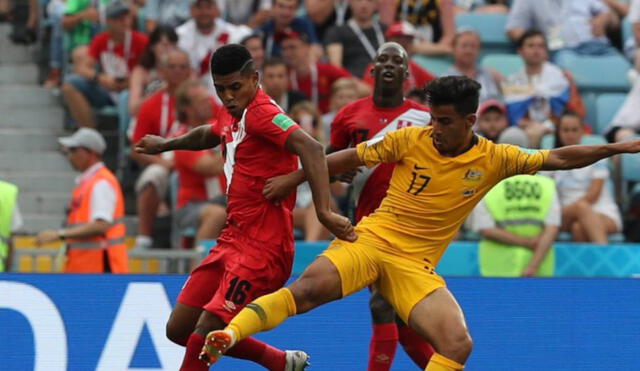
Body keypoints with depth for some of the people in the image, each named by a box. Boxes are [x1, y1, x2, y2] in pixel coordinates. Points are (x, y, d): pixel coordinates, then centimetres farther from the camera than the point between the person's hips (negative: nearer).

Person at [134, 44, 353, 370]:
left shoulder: (261, 113, -16)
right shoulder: (231, 114, 12)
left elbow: (311, 148, -33)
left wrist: (323, 211, -43)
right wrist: (165, 145, 49)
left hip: (261, 248, -10)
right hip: (232, 240, 10)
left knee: (203, 335, -18)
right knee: (178, 330, 11)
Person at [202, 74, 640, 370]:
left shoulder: (495, 159, 1)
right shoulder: (411, 139, -2)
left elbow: (557, 158, 6)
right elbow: (353, 157, 7)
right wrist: (295, 179, 8)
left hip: (417, 265, 2)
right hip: (371, 240, -2)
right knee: (309, 288, -30)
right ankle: (227, 336, -35)